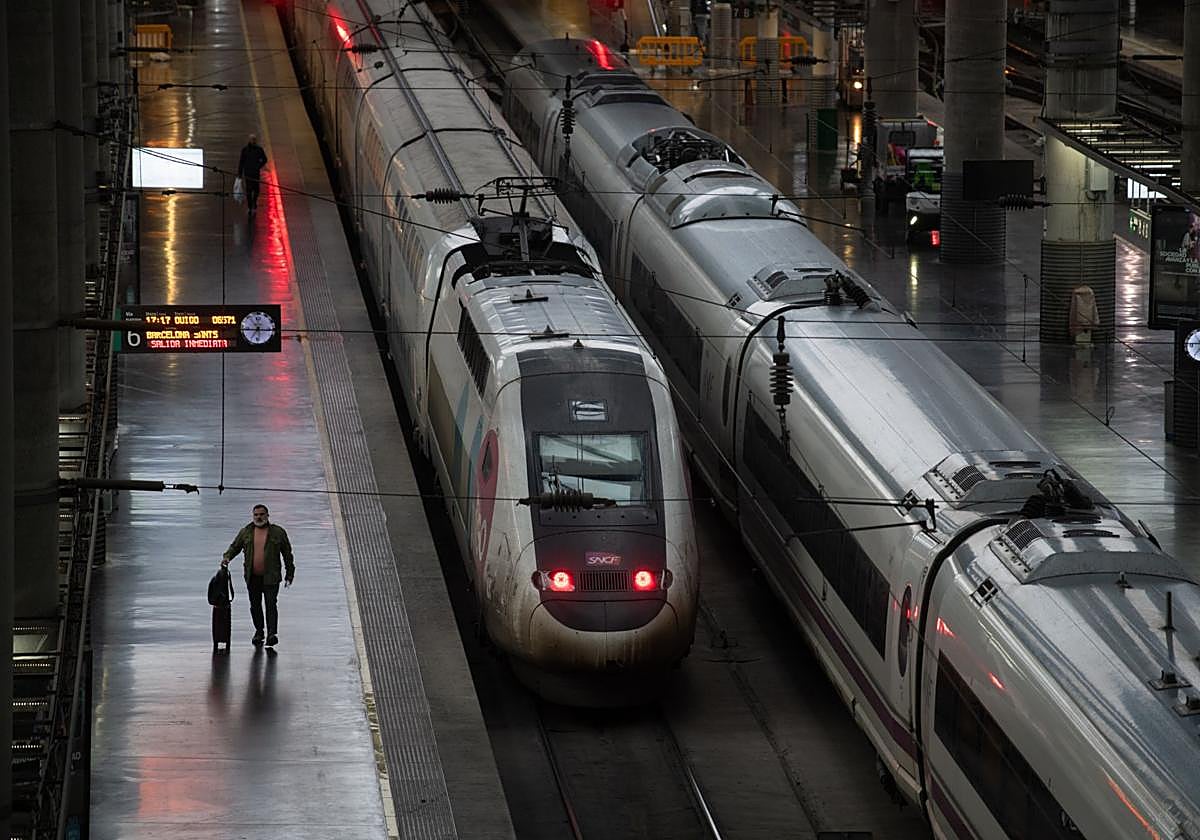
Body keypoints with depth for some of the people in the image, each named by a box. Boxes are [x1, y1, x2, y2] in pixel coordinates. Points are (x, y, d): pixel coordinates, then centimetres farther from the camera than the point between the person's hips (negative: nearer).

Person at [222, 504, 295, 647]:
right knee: (255, 606, 10)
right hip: (252, 577, 3)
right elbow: (234, 547, 16)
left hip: (271, 576, -3)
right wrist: (227, 557, -6)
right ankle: (259, 631, 25)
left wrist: (290, 574, 4)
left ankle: (272, 633, -16)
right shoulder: (246, 532, 8)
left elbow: (287, 554, 6)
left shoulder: (278, 533, 2)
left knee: (271, 604, -12)